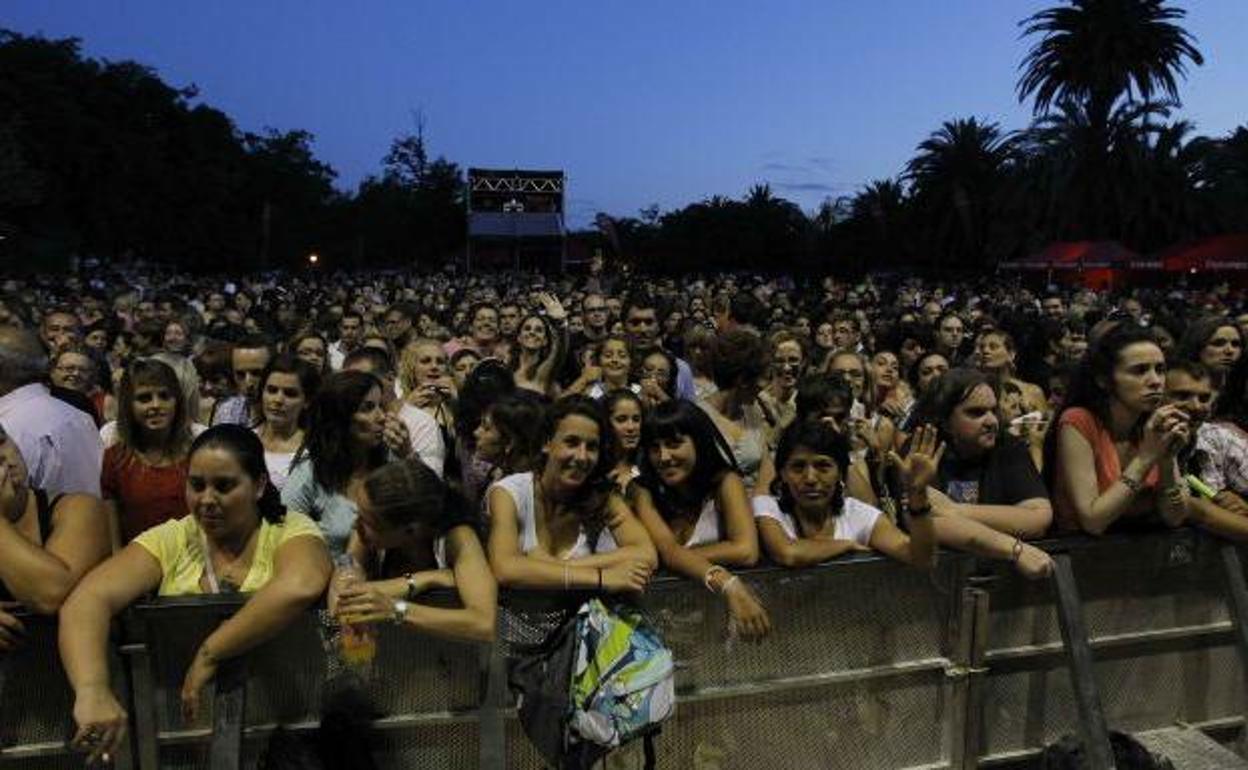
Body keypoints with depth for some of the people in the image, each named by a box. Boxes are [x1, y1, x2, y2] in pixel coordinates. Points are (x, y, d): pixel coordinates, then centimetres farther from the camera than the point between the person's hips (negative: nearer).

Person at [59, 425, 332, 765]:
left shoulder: (290, 531, -5)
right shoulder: (170, 540, 2)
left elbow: (300, 587, -28)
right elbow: (86, 601, -13)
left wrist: (208, 655, -25)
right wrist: (92, 690, -30)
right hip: (178, 713, 4)